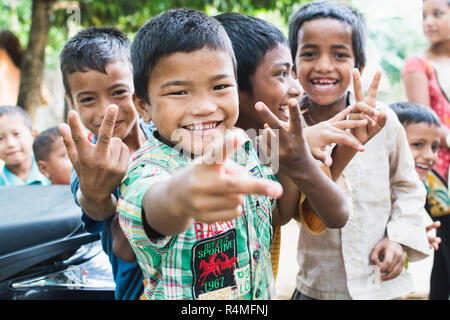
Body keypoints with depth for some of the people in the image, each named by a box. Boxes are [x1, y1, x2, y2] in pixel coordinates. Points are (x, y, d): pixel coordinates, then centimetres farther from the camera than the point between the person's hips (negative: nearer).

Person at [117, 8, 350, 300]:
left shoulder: (243, 148, -10)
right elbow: (154, 207, -52)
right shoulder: (147, 169, -28)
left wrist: (294, 160, -14)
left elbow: (280, 214, 5)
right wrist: (178, 196, -74)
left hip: (262, 293, 6)